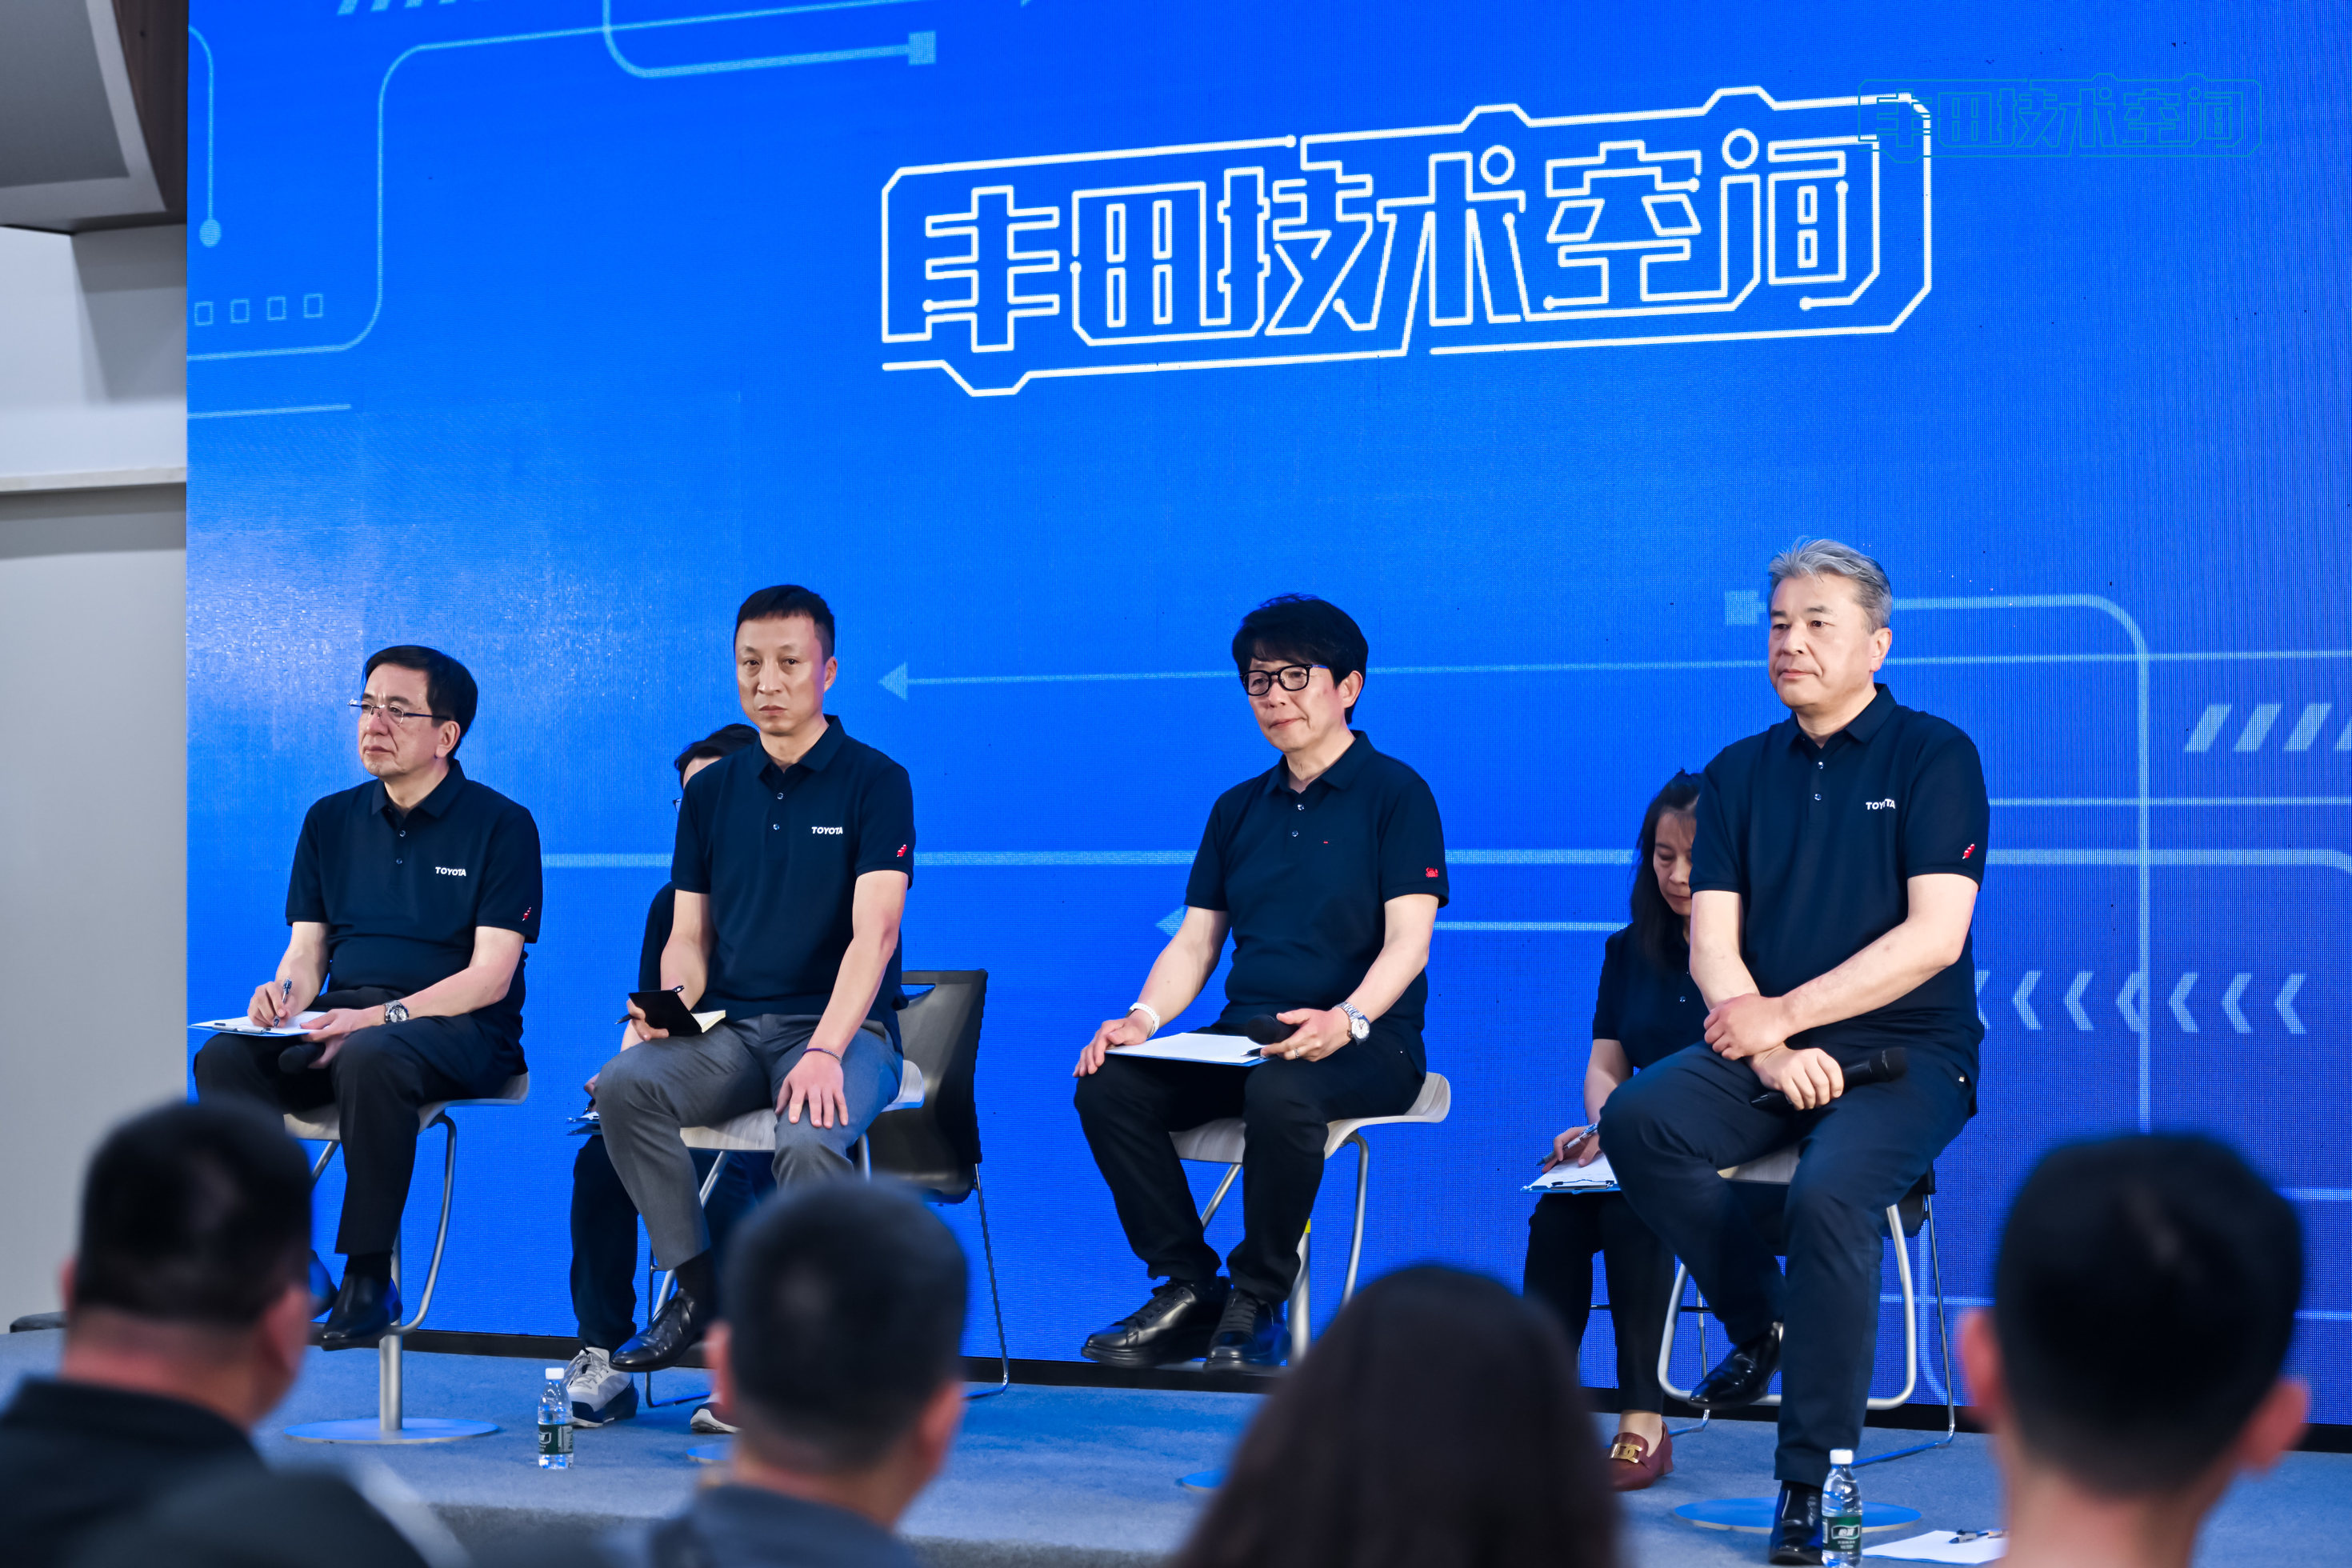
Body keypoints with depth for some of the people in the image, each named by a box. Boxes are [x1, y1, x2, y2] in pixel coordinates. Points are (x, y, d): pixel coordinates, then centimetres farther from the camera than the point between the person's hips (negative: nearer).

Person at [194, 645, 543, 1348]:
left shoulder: (501, 826, 0)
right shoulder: (331, 821, 16)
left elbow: (490, 975, -8)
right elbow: (307, 952, 14)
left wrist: (385, 1015, -22)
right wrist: (286, 993, -11)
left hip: (458, 1029, -5)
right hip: (342, 1021, 5)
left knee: (370, 1058, -39)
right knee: (225, 1057, -25)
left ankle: (369, 1276, -29)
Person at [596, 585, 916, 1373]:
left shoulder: (876, 782, -2)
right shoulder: (710, 791, 14)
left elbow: (873, 933, -13)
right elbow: (688, 937, 15)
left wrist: (825, 1050, -27)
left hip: (840, 1029, -4)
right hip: (726, 1033, 4)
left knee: (808, 1142, -36)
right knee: (623, 1084, -26)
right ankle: (698, 1285, -13)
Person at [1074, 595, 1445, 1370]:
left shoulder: (1394, 793, 0)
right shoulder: (1237, 808, 19)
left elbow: (1407, 942, -10)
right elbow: (1195, 942, 16)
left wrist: (1347, 1019, -29)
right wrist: (1145, 1017, -5)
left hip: (1366, 1042, -6)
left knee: (1281, 1092, -39)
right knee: (1109, 1084, -19)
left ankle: (1257, 1300, -19)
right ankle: (1188, 1289, -11)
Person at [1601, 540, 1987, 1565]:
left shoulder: (1932, 756, -1)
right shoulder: (1740, 773, 12)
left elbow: (1934, 935, -11)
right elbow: (1712, 944, 5)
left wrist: (1784, 1014, -16)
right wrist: (1769, 1050, -14)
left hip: (1905, 1054, -4)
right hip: (1769, 1048, 5)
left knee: (1829, 1192, -33)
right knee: (1637, 1121, -24)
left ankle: (1813, 1484, -22)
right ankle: (1758, 1325, -3)